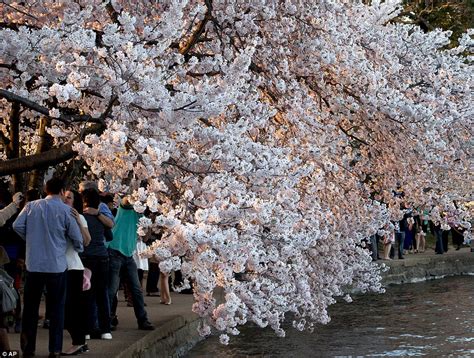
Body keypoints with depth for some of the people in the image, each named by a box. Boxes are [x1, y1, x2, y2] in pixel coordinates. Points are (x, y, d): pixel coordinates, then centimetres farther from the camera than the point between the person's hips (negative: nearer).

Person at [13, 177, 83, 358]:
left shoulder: (31, 206, 1)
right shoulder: (65, 210, -7)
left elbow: (17, 225, -6)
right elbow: (76, 236, -5)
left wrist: (31, 238, 10)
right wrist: (79, 249, 16)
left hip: (33, 264, 2)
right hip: (56, 265, -2)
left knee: (30, 307, 12)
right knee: (56, 308, 7)